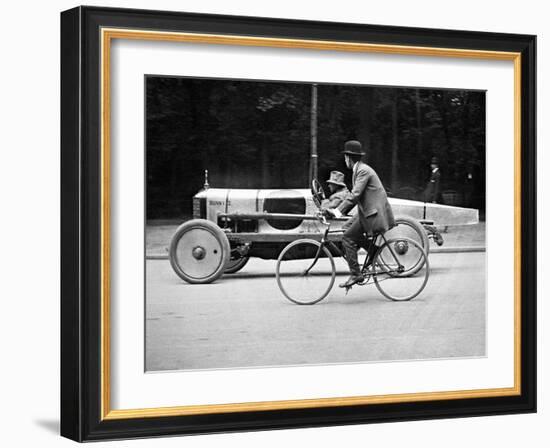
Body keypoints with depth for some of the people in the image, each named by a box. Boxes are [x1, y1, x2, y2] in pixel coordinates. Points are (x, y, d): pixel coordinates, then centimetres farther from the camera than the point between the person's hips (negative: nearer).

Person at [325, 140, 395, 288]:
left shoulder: (363, 171, -15)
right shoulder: (359, 169, 16)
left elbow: (355, 194, -24)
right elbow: (355, 195, 21)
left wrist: (338, 211, -25)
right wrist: (340, 210, 17)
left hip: (374, 212, -10)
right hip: (368, 210, 10)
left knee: (348, 238, -9)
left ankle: (355, 274, -7)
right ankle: (372, 248, 15)